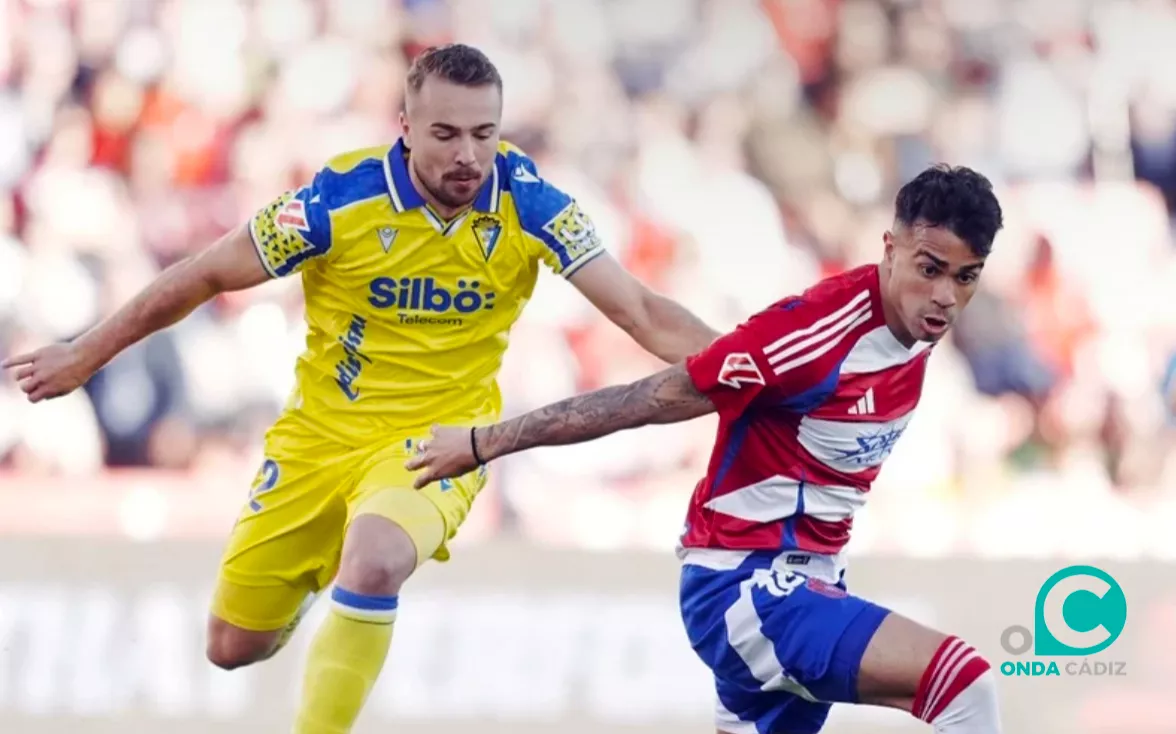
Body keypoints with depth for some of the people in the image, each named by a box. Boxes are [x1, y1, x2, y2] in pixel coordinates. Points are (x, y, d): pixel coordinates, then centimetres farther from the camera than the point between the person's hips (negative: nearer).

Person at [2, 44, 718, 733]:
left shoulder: (525, 199, -16)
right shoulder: (340, 197, -19)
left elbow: (643, 312, -15)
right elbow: (206, 276, -6)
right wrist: (84, 356, 1)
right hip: (323, 433, 2)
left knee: (374, 564, -35)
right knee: (235, 647, 10)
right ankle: (316, 573, 46)